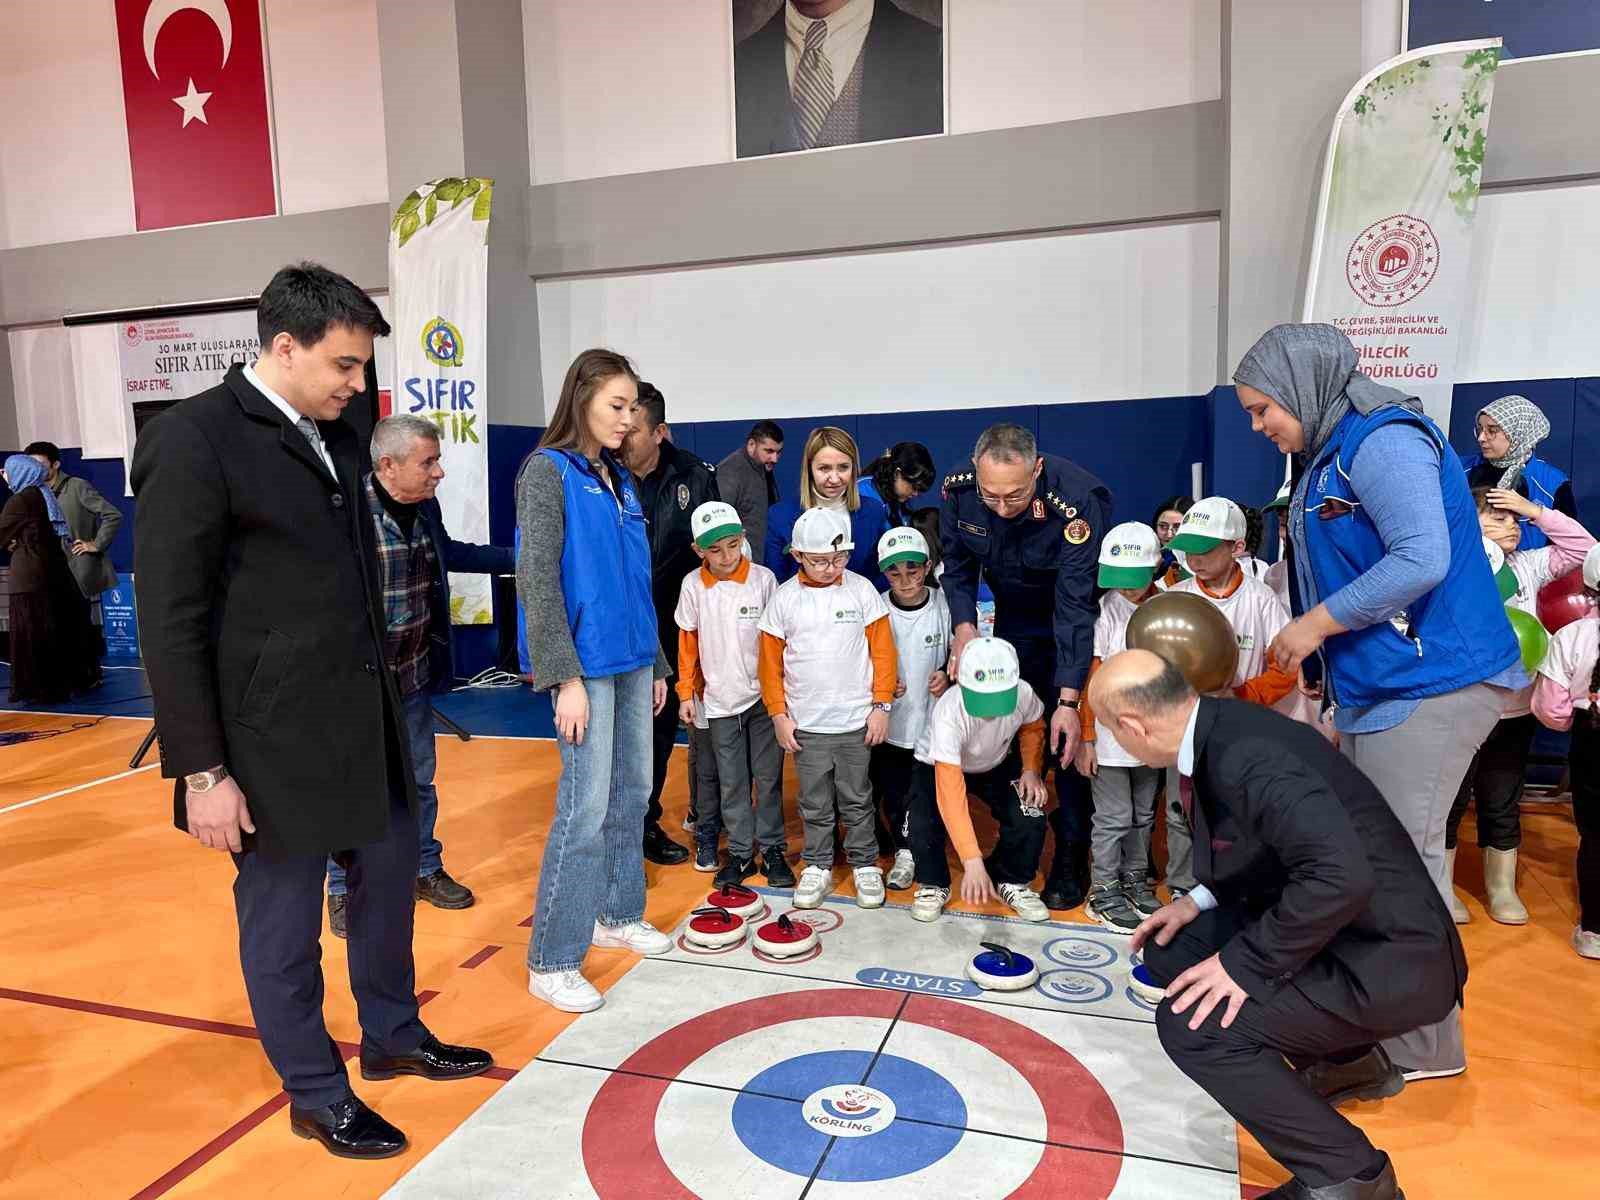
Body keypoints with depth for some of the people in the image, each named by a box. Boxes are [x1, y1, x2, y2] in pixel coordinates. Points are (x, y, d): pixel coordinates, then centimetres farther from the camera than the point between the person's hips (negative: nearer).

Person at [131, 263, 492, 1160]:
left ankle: (395, 1037, 43)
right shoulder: (193, 440, -14)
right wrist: (202, 770, -15)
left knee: (388, 881, 20)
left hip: (367, 718, 8)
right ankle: (318, 1095, 31)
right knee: (284, 924, 11)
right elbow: (172, 622, -15)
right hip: (274, 736, -7)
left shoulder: (340, 440, 8)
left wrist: (382, 697, 15)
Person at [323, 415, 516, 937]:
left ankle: (425, 868, 37)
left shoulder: (426, 507, 2)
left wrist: (516, 557, 21)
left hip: (414, 675, 7)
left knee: (419, 777, 19)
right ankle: (343, 889, 26)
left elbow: (448, 553, 21)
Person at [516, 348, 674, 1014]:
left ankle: (617, 915, 30)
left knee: (632, 793, 13)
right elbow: (536, 580, -14)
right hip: (586, 664, -8)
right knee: (587, 808, -6)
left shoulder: (619, 479, 13)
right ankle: (551, 961, 6)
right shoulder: (548, 470, -8)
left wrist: (656, 663, 18)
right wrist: (565, 677, -19)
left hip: (633, 659, 8)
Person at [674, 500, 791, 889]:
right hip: (719, 700, 2)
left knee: (768, 777, 7)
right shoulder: (693, 586, -3)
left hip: (763, 696, -1)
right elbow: (687, 642, 6)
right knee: (731, 782, 9)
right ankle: (741, 852, 21)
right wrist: (686, 692, 8)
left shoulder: (763, 579, -8)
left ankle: (772, 849, 20)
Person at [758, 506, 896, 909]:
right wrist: (779, 713, 0)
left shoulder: (861, 590, -4)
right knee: (814, 803, 12)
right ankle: (817, 866, 27)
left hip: (856, 721, -1)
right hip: (806, 724, 1)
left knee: (856, 799, 12)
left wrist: (882, 705, -4)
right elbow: (770, 660, 2)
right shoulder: (784, 598, -2)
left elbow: (882, 650, -1)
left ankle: (865, 865, 27)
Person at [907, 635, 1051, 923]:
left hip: (997, 766, 3)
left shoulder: (1023, 693, -31)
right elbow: (951, 794, -46)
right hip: (940, 766, -3)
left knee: (1030, 819, -18)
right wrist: (972, 861, -52)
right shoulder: (948, 714, -42)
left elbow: (1032, 727, -2)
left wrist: (1031, 769, -17)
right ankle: (933, 885, 8)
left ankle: (1013, 882, 12)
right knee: (926, 827, -25)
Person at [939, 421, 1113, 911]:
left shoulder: (1079, 500, -35)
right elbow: (958, 567, -5)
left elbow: (1075, 605, -34)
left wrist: (1069, 699, -36)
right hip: (1013, 619, 4)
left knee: (1067, 740, -6)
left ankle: (1071, 859, 10)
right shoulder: (958, 489, -22)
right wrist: (964, 625, -23)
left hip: (1074, 620, -4)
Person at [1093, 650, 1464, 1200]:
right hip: (1333, 929, 10)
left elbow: (1341, 874, -35)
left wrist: (1244, 963, -25)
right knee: (1169, 948, 10)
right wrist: (1200, 900, 6)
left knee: (1189, 1022, -19)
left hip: (1392, 962, -10)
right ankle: (1350, 1062, 23)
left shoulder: (1244, 756, -28)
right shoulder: (1220, 725, 1)